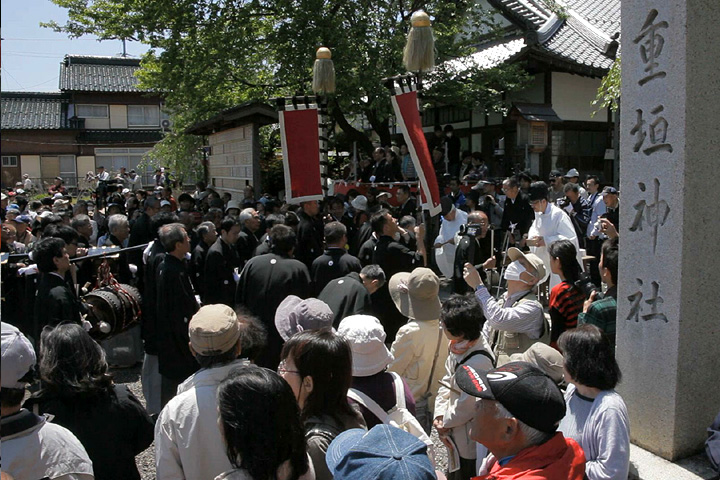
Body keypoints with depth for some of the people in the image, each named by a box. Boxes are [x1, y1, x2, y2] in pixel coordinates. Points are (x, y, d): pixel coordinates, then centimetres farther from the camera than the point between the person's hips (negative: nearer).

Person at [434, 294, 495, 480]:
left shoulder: (479, 361, -33)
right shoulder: (459, 346, -6)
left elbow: (466, 405, -25)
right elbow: (447, 380, 3)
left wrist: (445, 423, -10)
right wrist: (439, 414, -4)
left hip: (471, 436, -8)